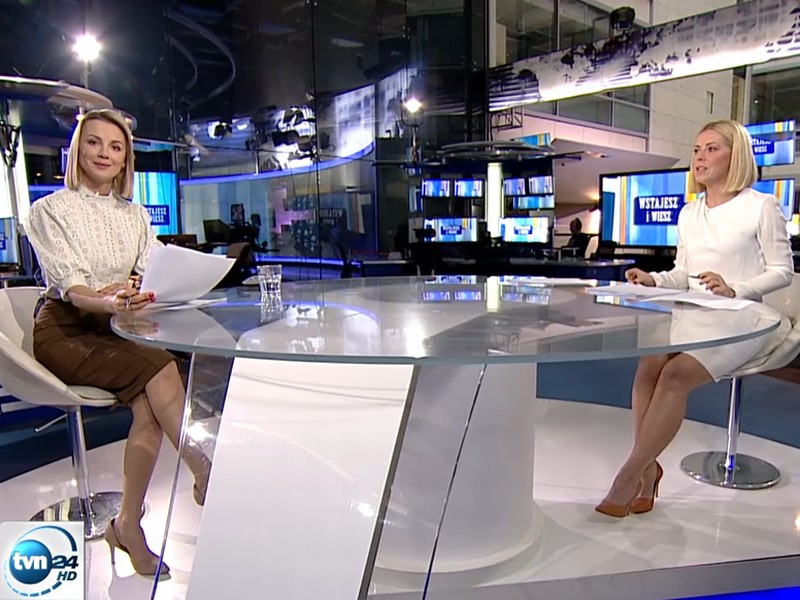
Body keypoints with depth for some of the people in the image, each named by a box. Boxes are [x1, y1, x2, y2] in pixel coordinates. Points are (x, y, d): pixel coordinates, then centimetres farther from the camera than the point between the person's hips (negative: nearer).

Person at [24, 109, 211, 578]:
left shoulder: (135, 215, 14)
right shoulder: (51, 210, -1)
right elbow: (69, 286, -15)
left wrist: (147, 294, -21)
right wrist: (106, 302, -37)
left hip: (115, 329, 4)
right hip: (66, 331, -4)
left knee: (150, 406, -25)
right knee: (159, 367, -29)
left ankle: (129, 525, -16)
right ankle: (207, 476, -20)